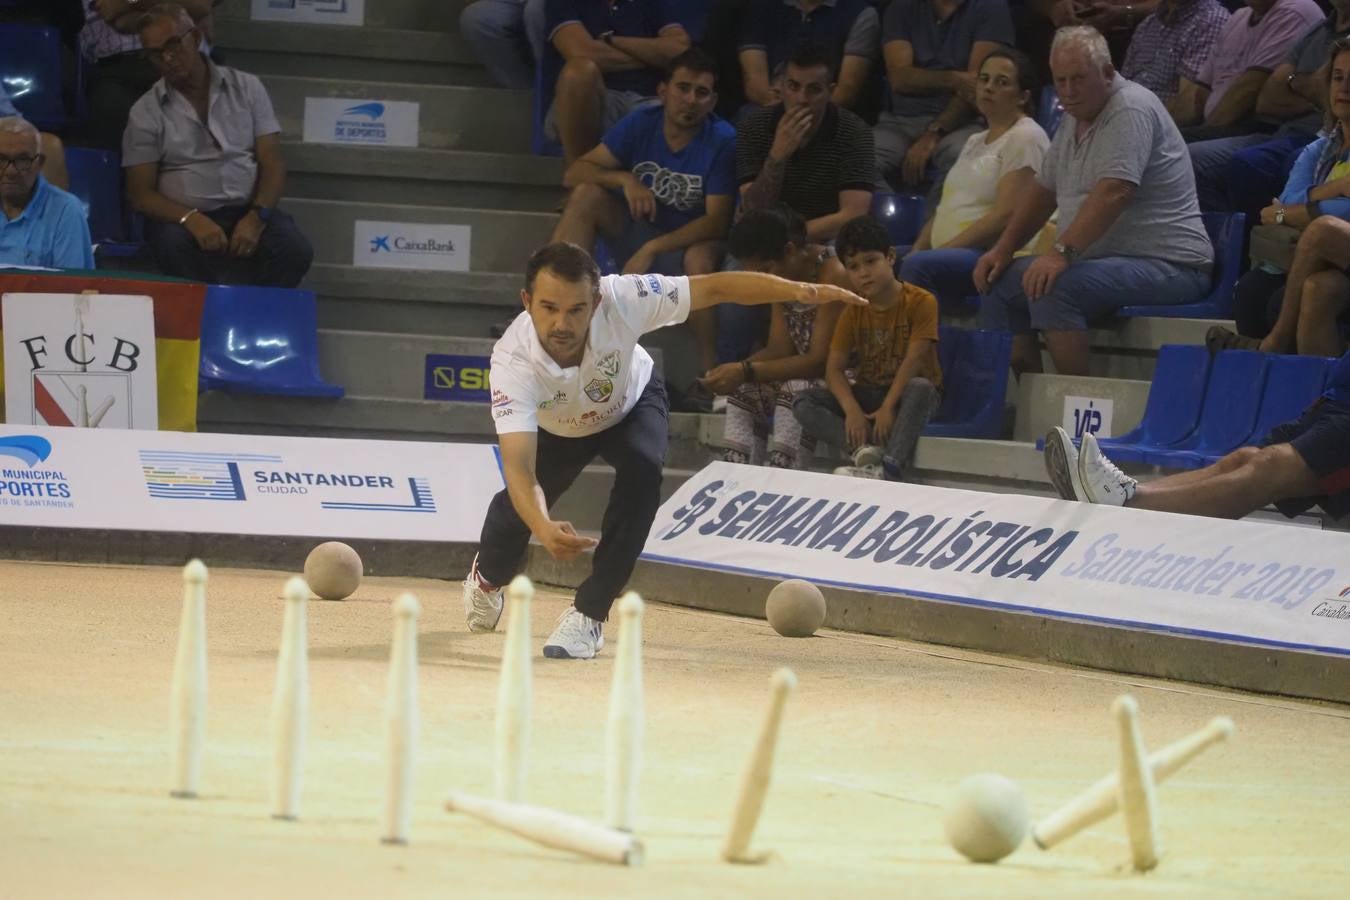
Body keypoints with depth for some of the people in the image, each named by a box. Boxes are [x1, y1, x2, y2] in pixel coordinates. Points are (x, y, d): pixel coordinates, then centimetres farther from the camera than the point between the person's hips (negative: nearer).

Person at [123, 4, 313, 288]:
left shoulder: (246, 88, 8)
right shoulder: (146, 112, 5)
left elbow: (272, 163, 4)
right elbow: (141, 193, 1)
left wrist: (256, 217, -16)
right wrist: (192, 219, -19)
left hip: (248, 211, 1)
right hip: (184, 218, -1)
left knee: (294, 251, -31)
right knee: (175, 249, -38)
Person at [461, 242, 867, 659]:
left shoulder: (620, 299, -41)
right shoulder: (513, 359, -42)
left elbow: (714, 288, -35)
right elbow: (519, 468, -49)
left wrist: (797, 290, -49)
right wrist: (543, 528, -69)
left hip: (630, 405, -1)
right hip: (557, 429, 1)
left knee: (642, 468, -28)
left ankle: (590, 613, -18)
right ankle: (489, 577, 35)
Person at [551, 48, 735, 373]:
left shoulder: (723, 141, -17)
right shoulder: (641, 124, -6)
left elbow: (717, 222, -22)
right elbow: (575, 173, -7)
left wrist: (652, 248, -31)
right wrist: (624, 180, -26)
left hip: (689, 243, -4)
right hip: (638, 231, 4)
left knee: (701, 259, -39)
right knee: (587, 194, -19)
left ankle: (710, 368, -30)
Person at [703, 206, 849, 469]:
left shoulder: (832, 275, -22)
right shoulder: (782, 273, 4)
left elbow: (821, 360, -24)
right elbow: (780, 348, 2)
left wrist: (746, 372, -28)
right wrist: (737, 369, -18)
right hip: (802, 372, 8)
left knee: (796, 393, -33)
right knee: (742, 392, -13)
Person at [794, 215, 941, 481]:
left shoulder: (921, 302, -12)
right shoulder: (853, 311, 1)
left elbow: (914, 360, -20)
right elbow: (834, 368, -7)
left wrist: (888, 407, -29)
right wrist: (851, 410, -26)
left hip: (905, 393, -4)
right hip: (867, 394, 5)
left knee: (920, 388, -40)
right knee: (805, 402, -18)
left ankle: (890, 467, -51)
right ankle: (865, 448, -40)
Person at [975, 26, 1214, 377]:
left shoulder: (1131, 109, -15)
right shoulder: (1076, 117, 15)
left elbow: (1113, 193, -28)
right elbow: (1043, 190, 23)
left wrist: (1062, 252, -34)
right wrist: (1003, 249, 11)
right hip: (1104, 257, 10)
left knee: (1054, 288, -30)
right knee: (1000, 282, 3)